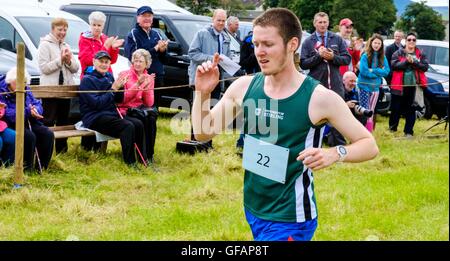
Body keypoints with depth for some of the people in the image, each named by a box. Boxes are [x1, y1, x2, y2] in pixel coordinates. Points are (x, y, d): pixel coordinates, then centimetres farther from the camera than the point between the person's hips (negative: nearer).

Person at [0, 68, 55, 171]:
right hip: (11, 125, -6)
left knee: (48, 134, -16)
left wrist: (35, 110, -19)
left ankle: (41, 167, -8)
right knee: (29, 136, -32)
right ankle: (27, 168, -18)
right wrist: (27, 112, -30)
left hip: (28, 123, 7)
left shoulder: (25, 90, 10)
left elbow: (37, 104, 7)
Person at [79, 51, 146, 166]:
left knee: (138, 124, -15)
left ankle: (143, 159, -9)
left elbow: (119, 100, 16)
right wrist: (113, 89, -16)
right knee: (127, 126, -28)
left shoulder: (109, 76, 15)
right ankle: (130, 162, -23)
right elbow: (96, 103, -17)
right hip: (94, 118, -7)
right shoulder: (87, 80, -7)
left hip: (111, 114, 7)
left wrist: (120, 87, -4)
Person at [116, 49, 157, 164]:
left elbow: (149, 104, 4)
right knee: (143, 116, -34)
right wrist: (137, 84, -17)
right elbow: (122, 99, -10)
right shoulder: (124, 75, 1)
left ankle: (149, 154, -25)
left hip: (141, 108, 3)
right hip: (126, 110, -3)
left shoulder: (149, 78, 11)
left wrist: (147, 88, -13)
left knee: (152, 114, -32)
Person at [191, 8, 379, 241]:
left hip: (290, 219, -5)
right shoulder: (244, 86, -3)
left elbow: (369, 145, -9)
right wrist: (203, 93, -12)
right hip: (252, 210, 6)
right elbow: (203, 133, 5)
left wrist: (335, 154, -28)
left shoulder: (319, 97, -17)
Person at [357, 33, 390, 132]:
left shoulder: (382, 57, 5)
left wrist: (373, 71, -16)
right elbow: (363, 71, -17)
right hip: (364, 86, -5)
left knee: (371, 112, 11)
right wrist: (379, 72, -12)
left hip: (375, 86, 5)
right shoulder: (365, 56, -9)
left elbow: (386, 71, -3)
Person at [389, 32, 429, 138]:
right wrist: (406, 61, -19)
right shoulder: (398, 53, 4)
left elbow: (425, 67, -5)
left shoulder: (421, 54, 8)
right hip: (399, 85, -1)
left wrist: (414, 62, -17)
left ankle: (408, 132, 7)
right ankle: (392, 128, 22)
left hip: (414, 86, 1)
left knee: (411, 110, 2)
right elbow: (394, 65, -10)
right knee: (396, 109, 6)